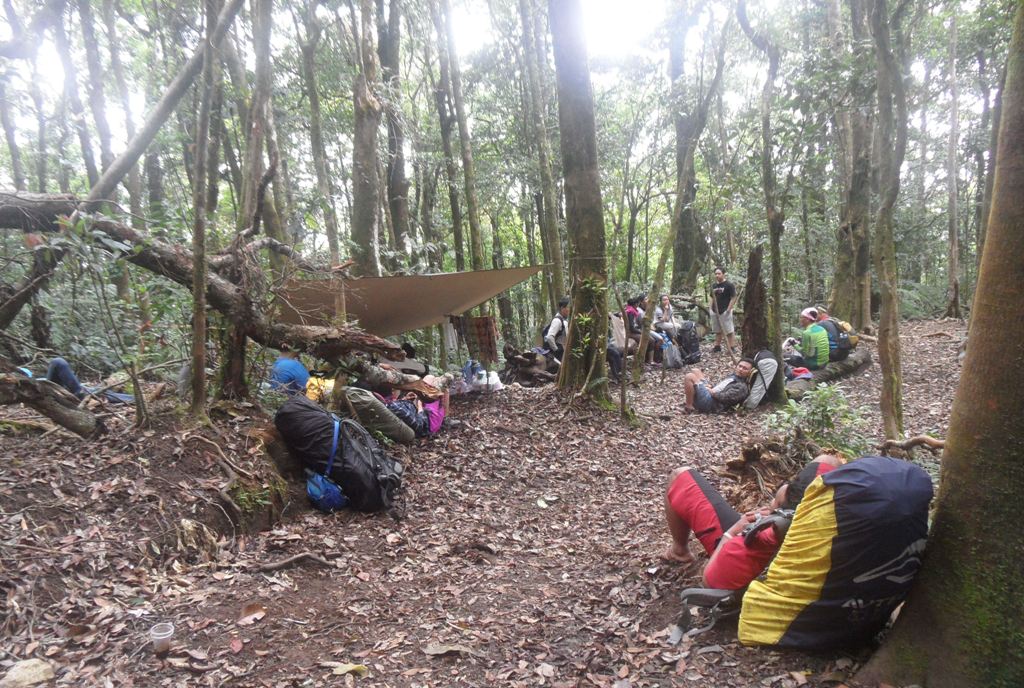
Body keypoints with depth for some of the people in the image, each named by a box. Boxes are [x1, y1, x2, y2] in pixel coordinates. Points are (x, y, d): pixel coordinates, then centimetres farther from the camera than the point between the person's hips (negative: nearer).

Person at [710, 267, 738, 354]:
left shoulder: (729, 285, -7)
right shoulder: (714, 285, 14)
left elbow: (733, 298, -9)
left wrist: (728, 310, -15)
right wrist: (711, 308, 13)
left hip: (725, 312, -7)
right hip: (715, 311, 7)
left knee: (729, 331, -6)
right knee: (717, 331, 15)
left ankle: (732, 347, -2)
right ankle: (717, 346, 23)